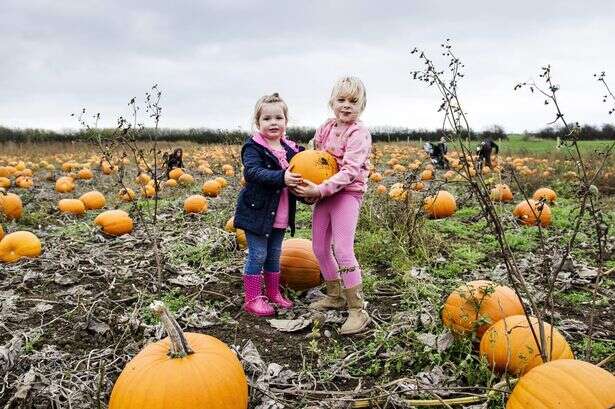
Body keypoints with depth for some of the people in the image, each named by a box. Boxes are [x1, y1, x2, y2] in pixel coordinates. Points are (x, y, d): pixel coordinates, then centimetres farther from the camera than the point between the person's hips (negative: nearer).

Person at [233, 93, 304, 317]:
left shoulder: (291, 149, 7)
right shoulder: (253, 147, -12)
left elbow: (297, 174, 18)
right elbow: (253, 172, -28)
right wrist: (281, 178, -39)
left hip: (281, 215, 6)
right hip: (257, 212, -6)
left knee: (274, 256, 18)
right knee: (257, 256, 1)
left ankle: (273, 293, 33)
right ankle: (252, 299, 13)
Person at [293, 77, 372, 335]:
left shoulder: (358, 134, -13)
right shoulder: (326, 128, 9)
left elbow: (350, 172, -22)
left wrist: (318, 190, -28)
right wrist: (310, 189, 2)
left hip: (347, 194, -8)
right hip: (322, 194, 8)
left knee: (342, 249, -15)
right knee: (319, 248, 12)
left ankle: (358, 310, -6)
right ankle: (335, 295, 31)